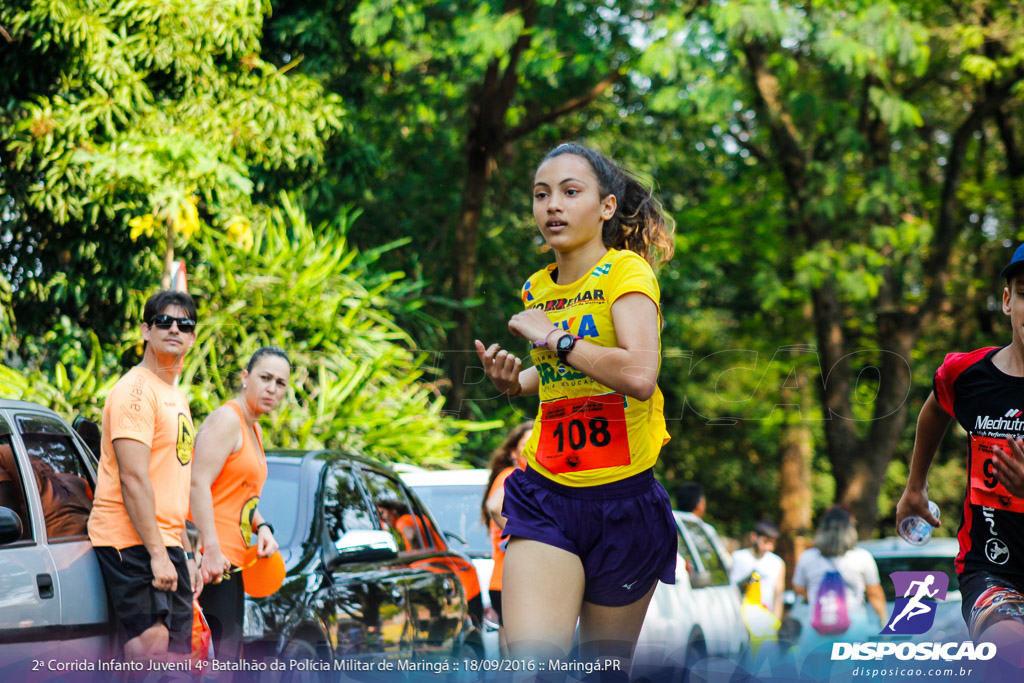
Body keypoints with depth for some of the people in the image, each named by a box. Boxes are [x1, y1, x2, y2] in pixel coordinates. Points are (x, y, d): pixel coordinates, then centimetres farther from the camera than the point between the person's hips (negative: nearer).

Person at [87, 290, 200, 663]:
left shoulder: (177, 398, 22)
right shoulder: (136, 389, -9)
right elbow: (133, 479, -17)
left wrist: (185, 554, 21)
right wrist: (158, 554, -22)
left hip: (165, 543, 10)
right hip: (131, 539, -10)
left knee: (176, 653, 4)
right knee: (151, 640, -20)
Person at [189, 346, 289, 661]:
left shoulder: (252, 429, 21)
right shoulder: (227, 419, -9)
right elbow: (198, 483, -19)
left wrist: (262, 527, 11)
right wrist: (211, 549, -27)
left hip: (231, 561, 10)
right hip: (212, 560, -10)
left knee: (228, 654, 10)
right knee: (222, 653, -16)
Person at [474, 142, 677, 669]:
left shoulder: (626, 270, -8)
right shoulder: (535, 289, 11)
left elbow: (639, 376, -25)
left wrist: (553, 336, -16)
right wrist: (514, 382, 9)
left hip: (624, 497, -3)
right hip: (545, 497, 3)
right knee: (531, 663, -18)